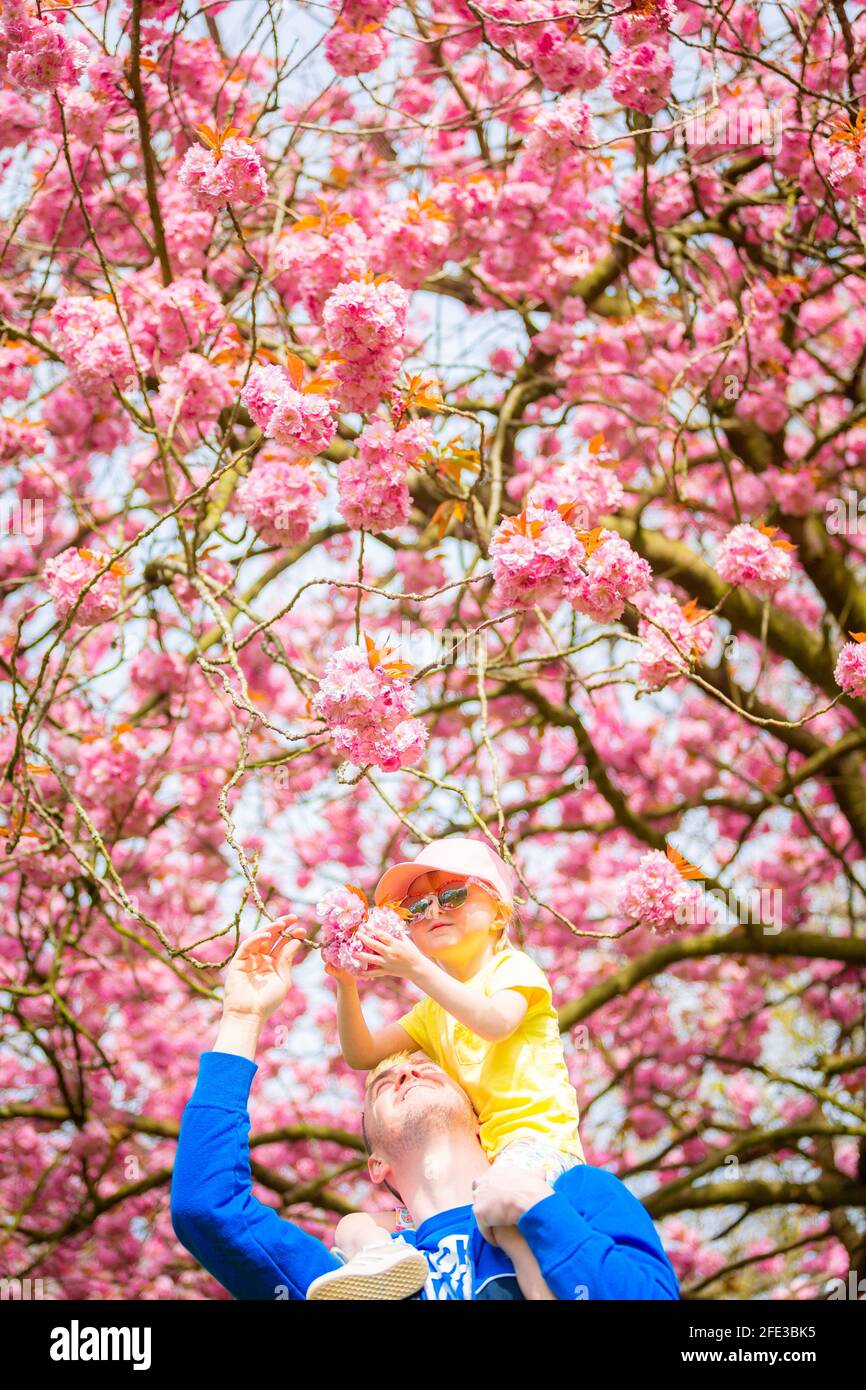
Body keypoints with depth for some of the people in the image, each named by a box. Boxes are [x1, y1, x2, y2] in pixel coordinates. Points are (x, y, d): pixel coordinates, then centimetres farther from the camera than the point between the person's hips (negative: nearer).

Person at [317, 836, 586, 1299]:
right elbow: (361, 1054, 18)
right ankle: (385, 1253, -41)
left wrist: (416, 969, -27)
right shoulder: (432, 1011, 26)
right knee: (353, 1227, -7)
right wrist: (347, 986, 0)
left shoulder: (512, 967, 4)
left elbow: (496, 1022, -19)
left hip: (535, 1142, -8)